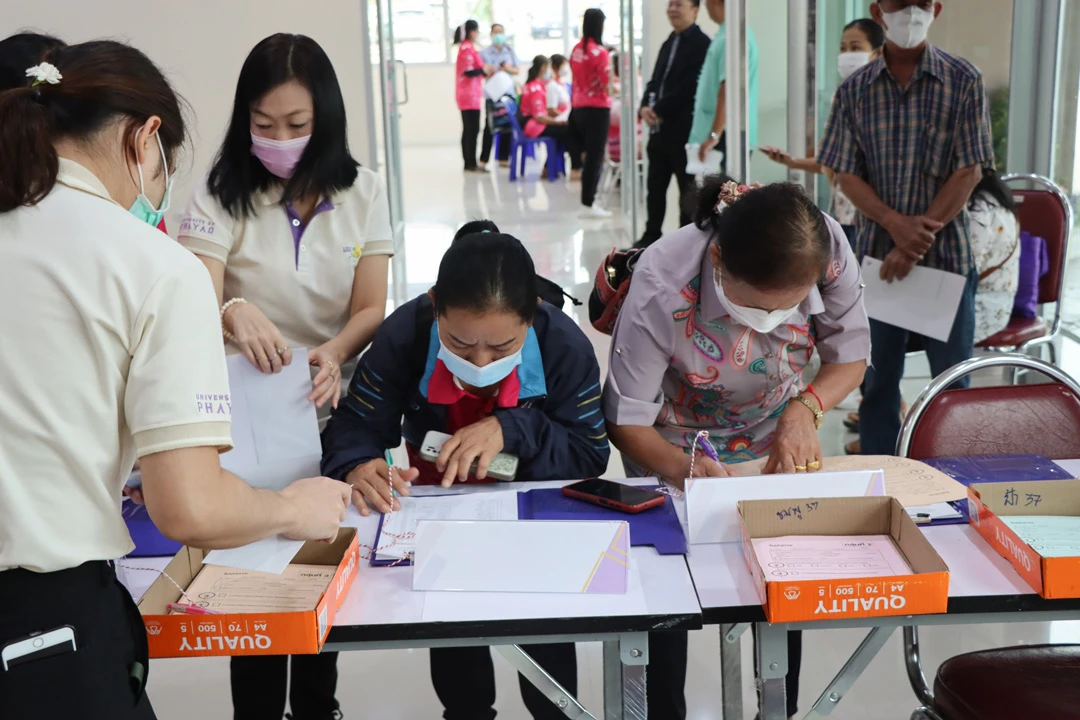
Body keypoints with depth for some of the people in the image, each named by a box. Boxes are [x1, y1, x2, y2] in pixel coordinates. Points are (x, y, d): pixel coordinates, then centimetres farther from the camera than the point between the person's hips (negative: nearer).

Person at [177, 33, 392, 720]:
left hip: (333, 409, 2)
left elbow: (371, 309, -7)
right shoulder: (222, 195, -9)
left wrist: (334, 353, -28)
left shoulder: (361, 192, -2)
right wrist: (232, 313, -44)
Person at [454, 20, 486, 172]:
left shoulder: (465, 47, 17)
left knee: (468, 129, 11)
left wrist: (483, 71, 9)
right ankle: (471, 164, -7)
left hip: (466, 96, 10)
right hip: (470, 96, -10)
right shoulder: (468, 48, -14)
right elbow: (468, 71, -21)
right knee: (472, 130, -8)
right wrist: (484, 70, -8)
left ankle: (469, 163, 14)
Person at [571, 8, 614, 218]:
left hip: (579, 107, 7)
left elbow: (578, 78, 10)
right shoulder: (600, 52, -15)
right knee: (596, 156, -1)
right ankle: (588, 204, 0)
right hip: (597, 109, -7)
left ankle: (587, 201, 18)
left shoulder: (576, 50, 6)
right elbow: (607, 86, -15)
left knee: (589, 154, 15)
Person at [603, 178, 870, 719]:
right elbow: (627, 421, -24)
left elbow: (850, 357, -11)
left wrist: (805, 409, -30)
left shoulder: (829, 250, -29)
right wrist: (682, 469, -43)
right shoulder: (662, 288, -37)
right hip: (673, 445, -2)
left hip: (773, 434, 3)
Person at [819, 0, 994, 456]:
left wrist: (918, 241, -14)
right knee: (877, 377, 10)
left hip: (946, 253, -1)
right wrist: (897, 224, -17)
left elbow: (969, 172, -7)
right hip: (876, 253, 2)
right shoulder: (855, 90, 2)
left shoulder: (964, 82, -3)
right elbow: (846, 175, -1)